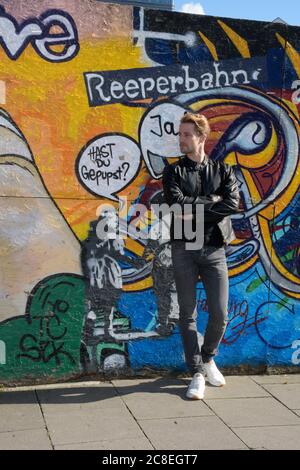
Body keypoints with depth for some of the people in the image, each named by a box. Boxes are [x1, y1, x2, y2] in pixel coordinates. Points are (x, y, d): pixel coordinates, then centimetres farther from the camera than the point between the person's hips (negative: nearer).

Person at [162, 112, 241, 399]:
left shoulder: (222, 170, 10)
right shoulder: (173, 172, 7)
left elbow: (233, 203, -8)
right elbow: (177, 203, -12)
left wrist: (196, 212, -13)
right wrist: (211, 201, -7)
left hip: (214, 248, 1)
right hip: (184, 249, 0)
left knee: (219, 314, 0)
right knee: (188, 314, 3)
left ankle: (208, 358, 28)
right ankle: (197, 373, 14)